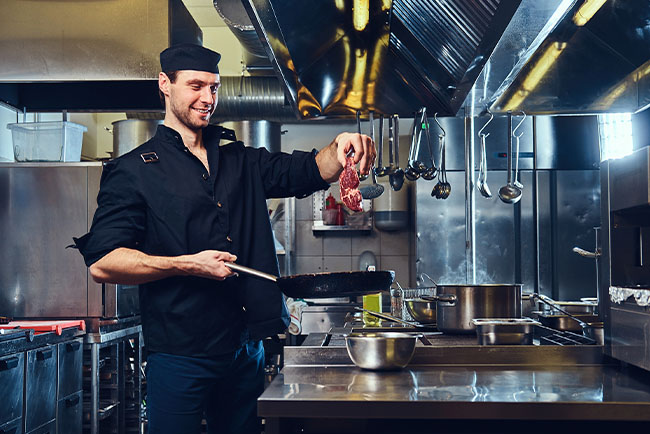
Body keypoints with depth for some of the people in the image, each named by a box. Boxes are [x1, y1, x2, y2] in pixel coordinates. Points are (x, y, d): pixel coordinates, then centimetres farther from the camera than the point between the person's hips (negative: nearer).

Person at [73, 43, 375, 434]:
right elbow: (102, 262, -10)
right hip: (181, 354, -5)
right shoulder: (134, 170, -1)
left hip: (247, 349, 5)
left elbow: (311, 170, 7)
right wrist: (188, 265, -18)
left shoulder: (241, 161, 14)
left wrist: (341, 149, -15)